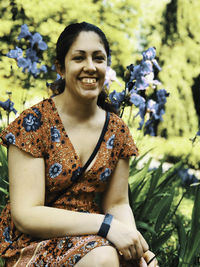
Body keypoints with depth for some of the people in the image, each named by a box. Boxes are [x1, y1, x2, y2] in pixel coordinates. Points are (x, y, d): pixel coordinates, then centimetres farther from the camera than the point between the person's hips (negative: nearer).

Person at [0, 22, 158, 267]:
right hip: (33, 243, -4)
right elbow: (25, 214, -17)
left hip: (90, 236, 5)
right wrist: (106, 225, -25)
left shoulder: (116, 129, 4)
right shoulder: (34, 122, -12)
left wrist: (136, 243, -14)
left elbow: (117, 203, 8)